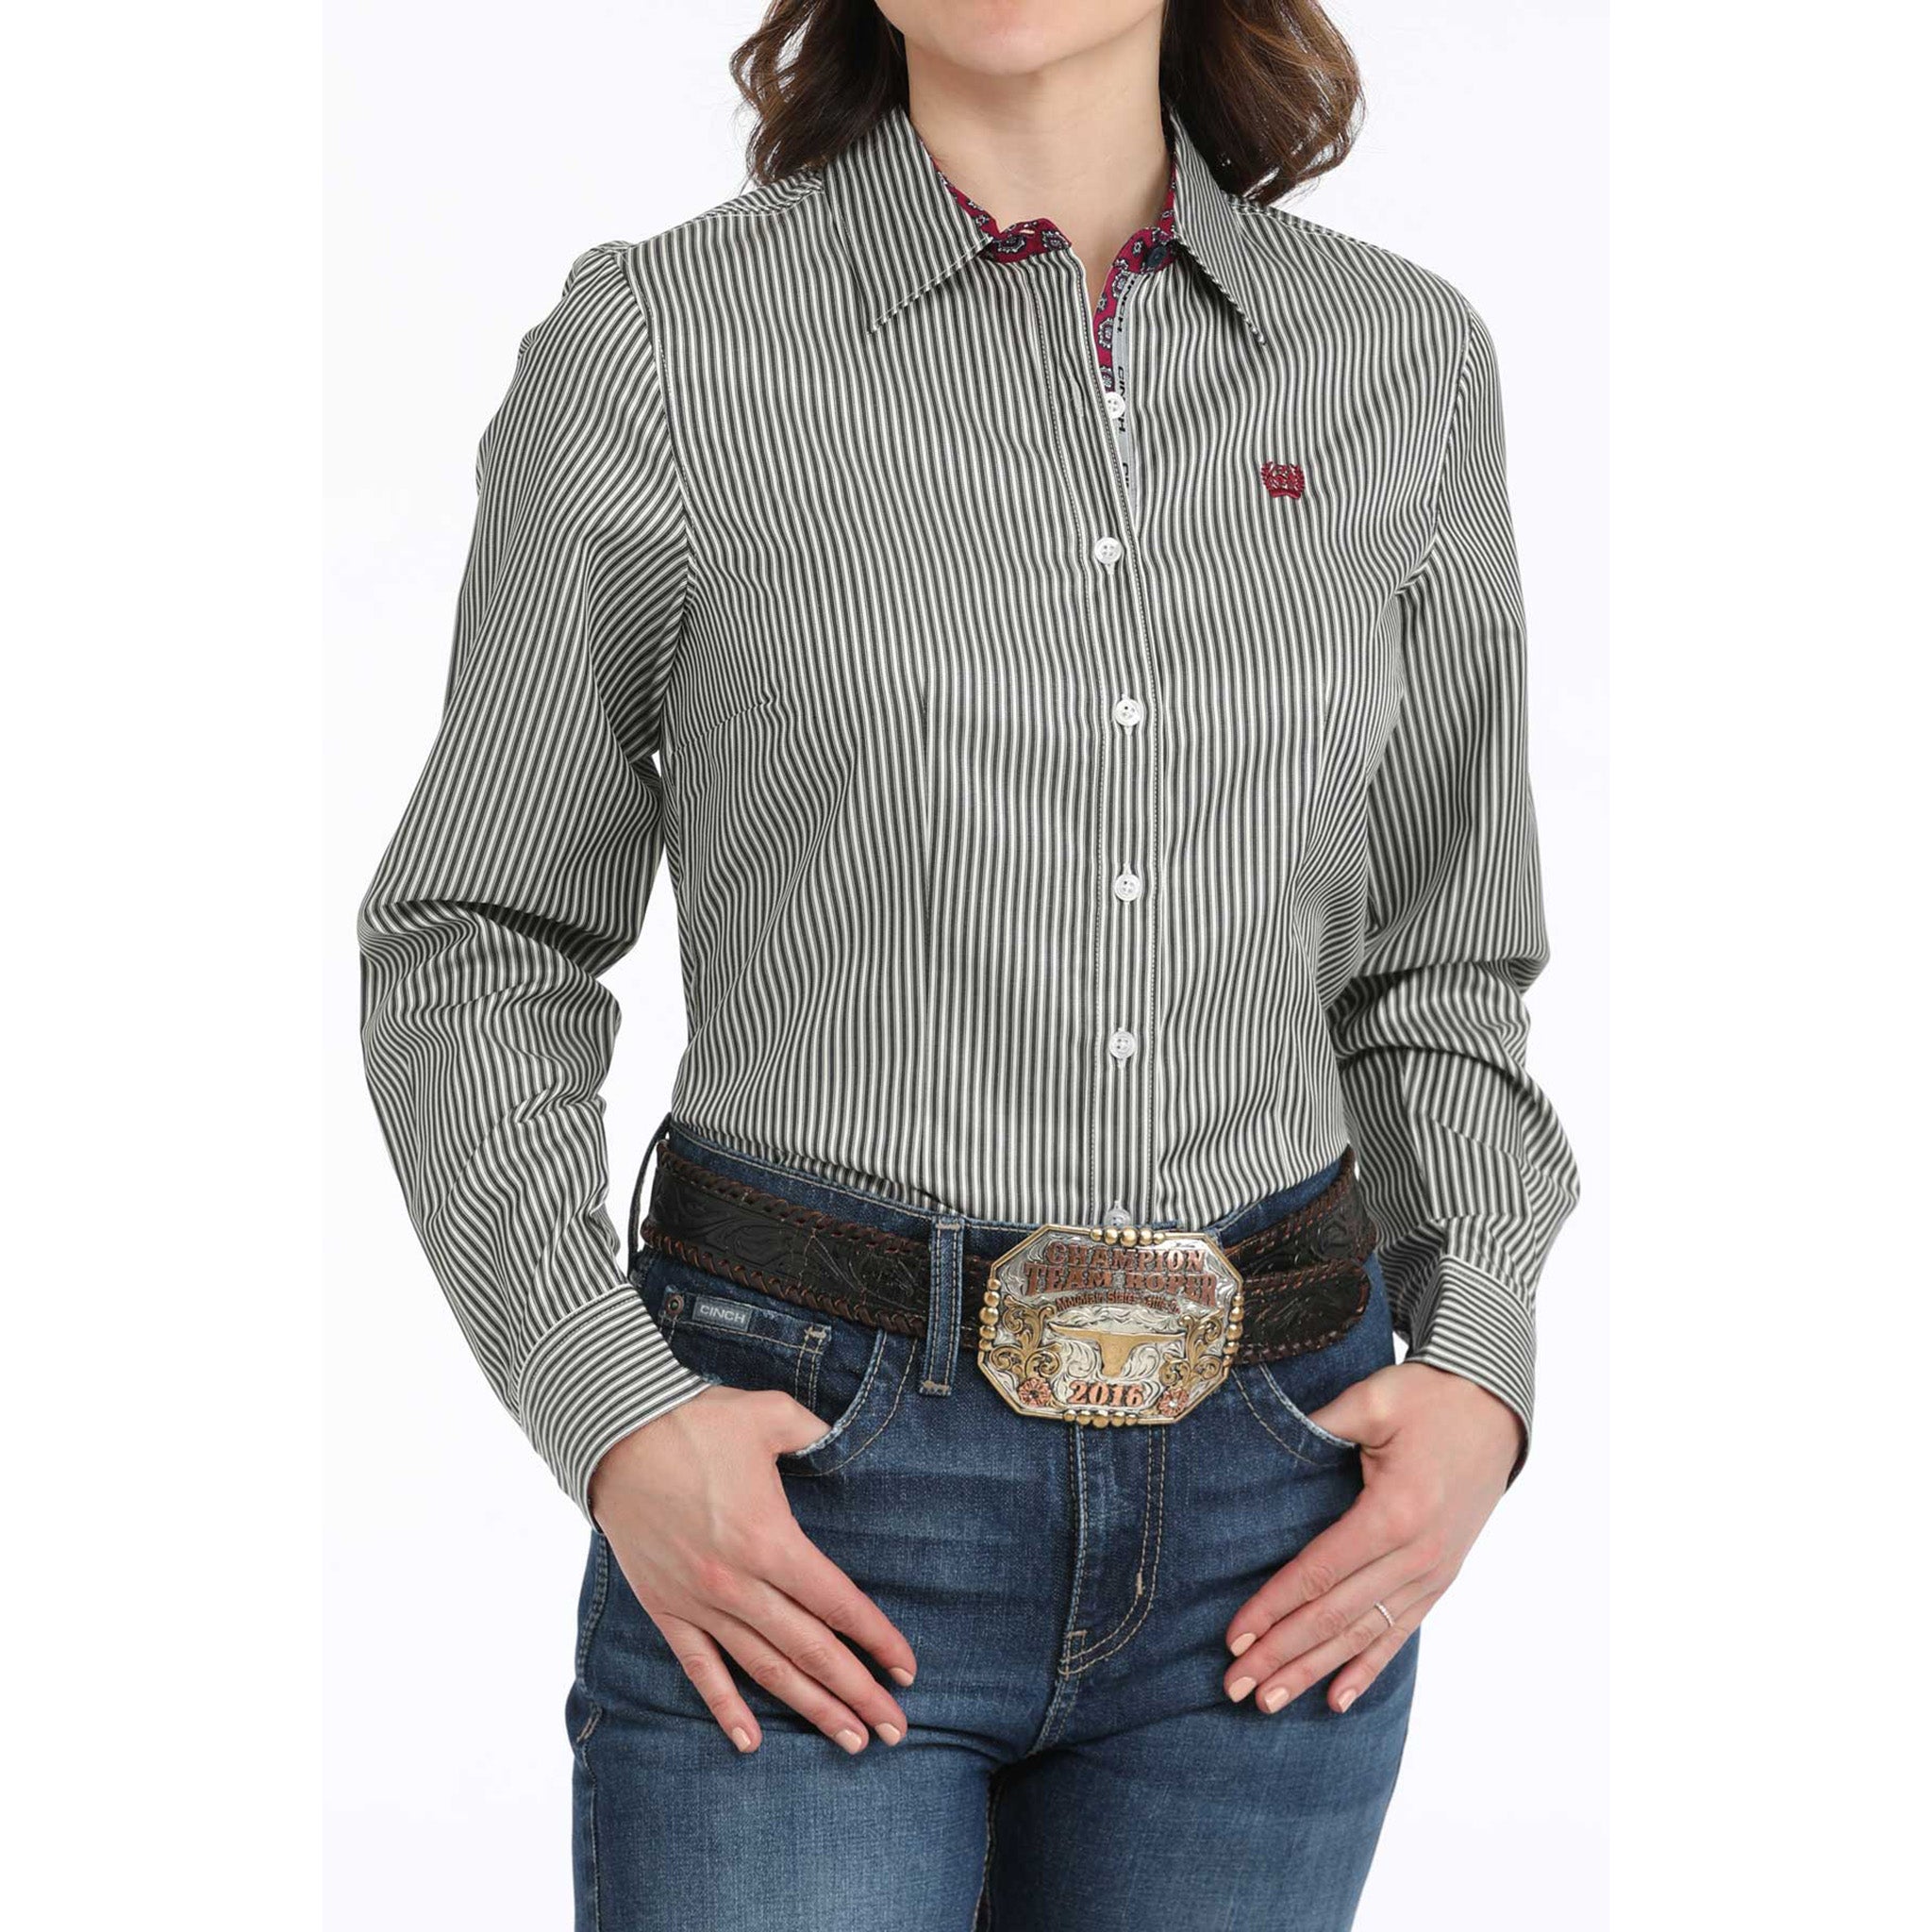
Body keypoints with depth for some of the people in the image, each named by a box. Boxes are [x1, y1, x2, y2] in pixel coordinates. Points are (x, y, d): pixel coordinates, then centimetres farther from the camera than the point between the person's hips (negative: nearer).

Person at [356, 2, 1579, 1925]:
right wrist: (613, 1425, -12)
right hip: (808, 1510, -3)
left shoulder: (1401, 360, 5)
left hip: (1267, 1506, 3)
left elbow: (1431, 976, 13)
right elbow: (478, 950, 2)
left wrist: (1478, 1386, -4)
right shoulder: (656, 344, -4)